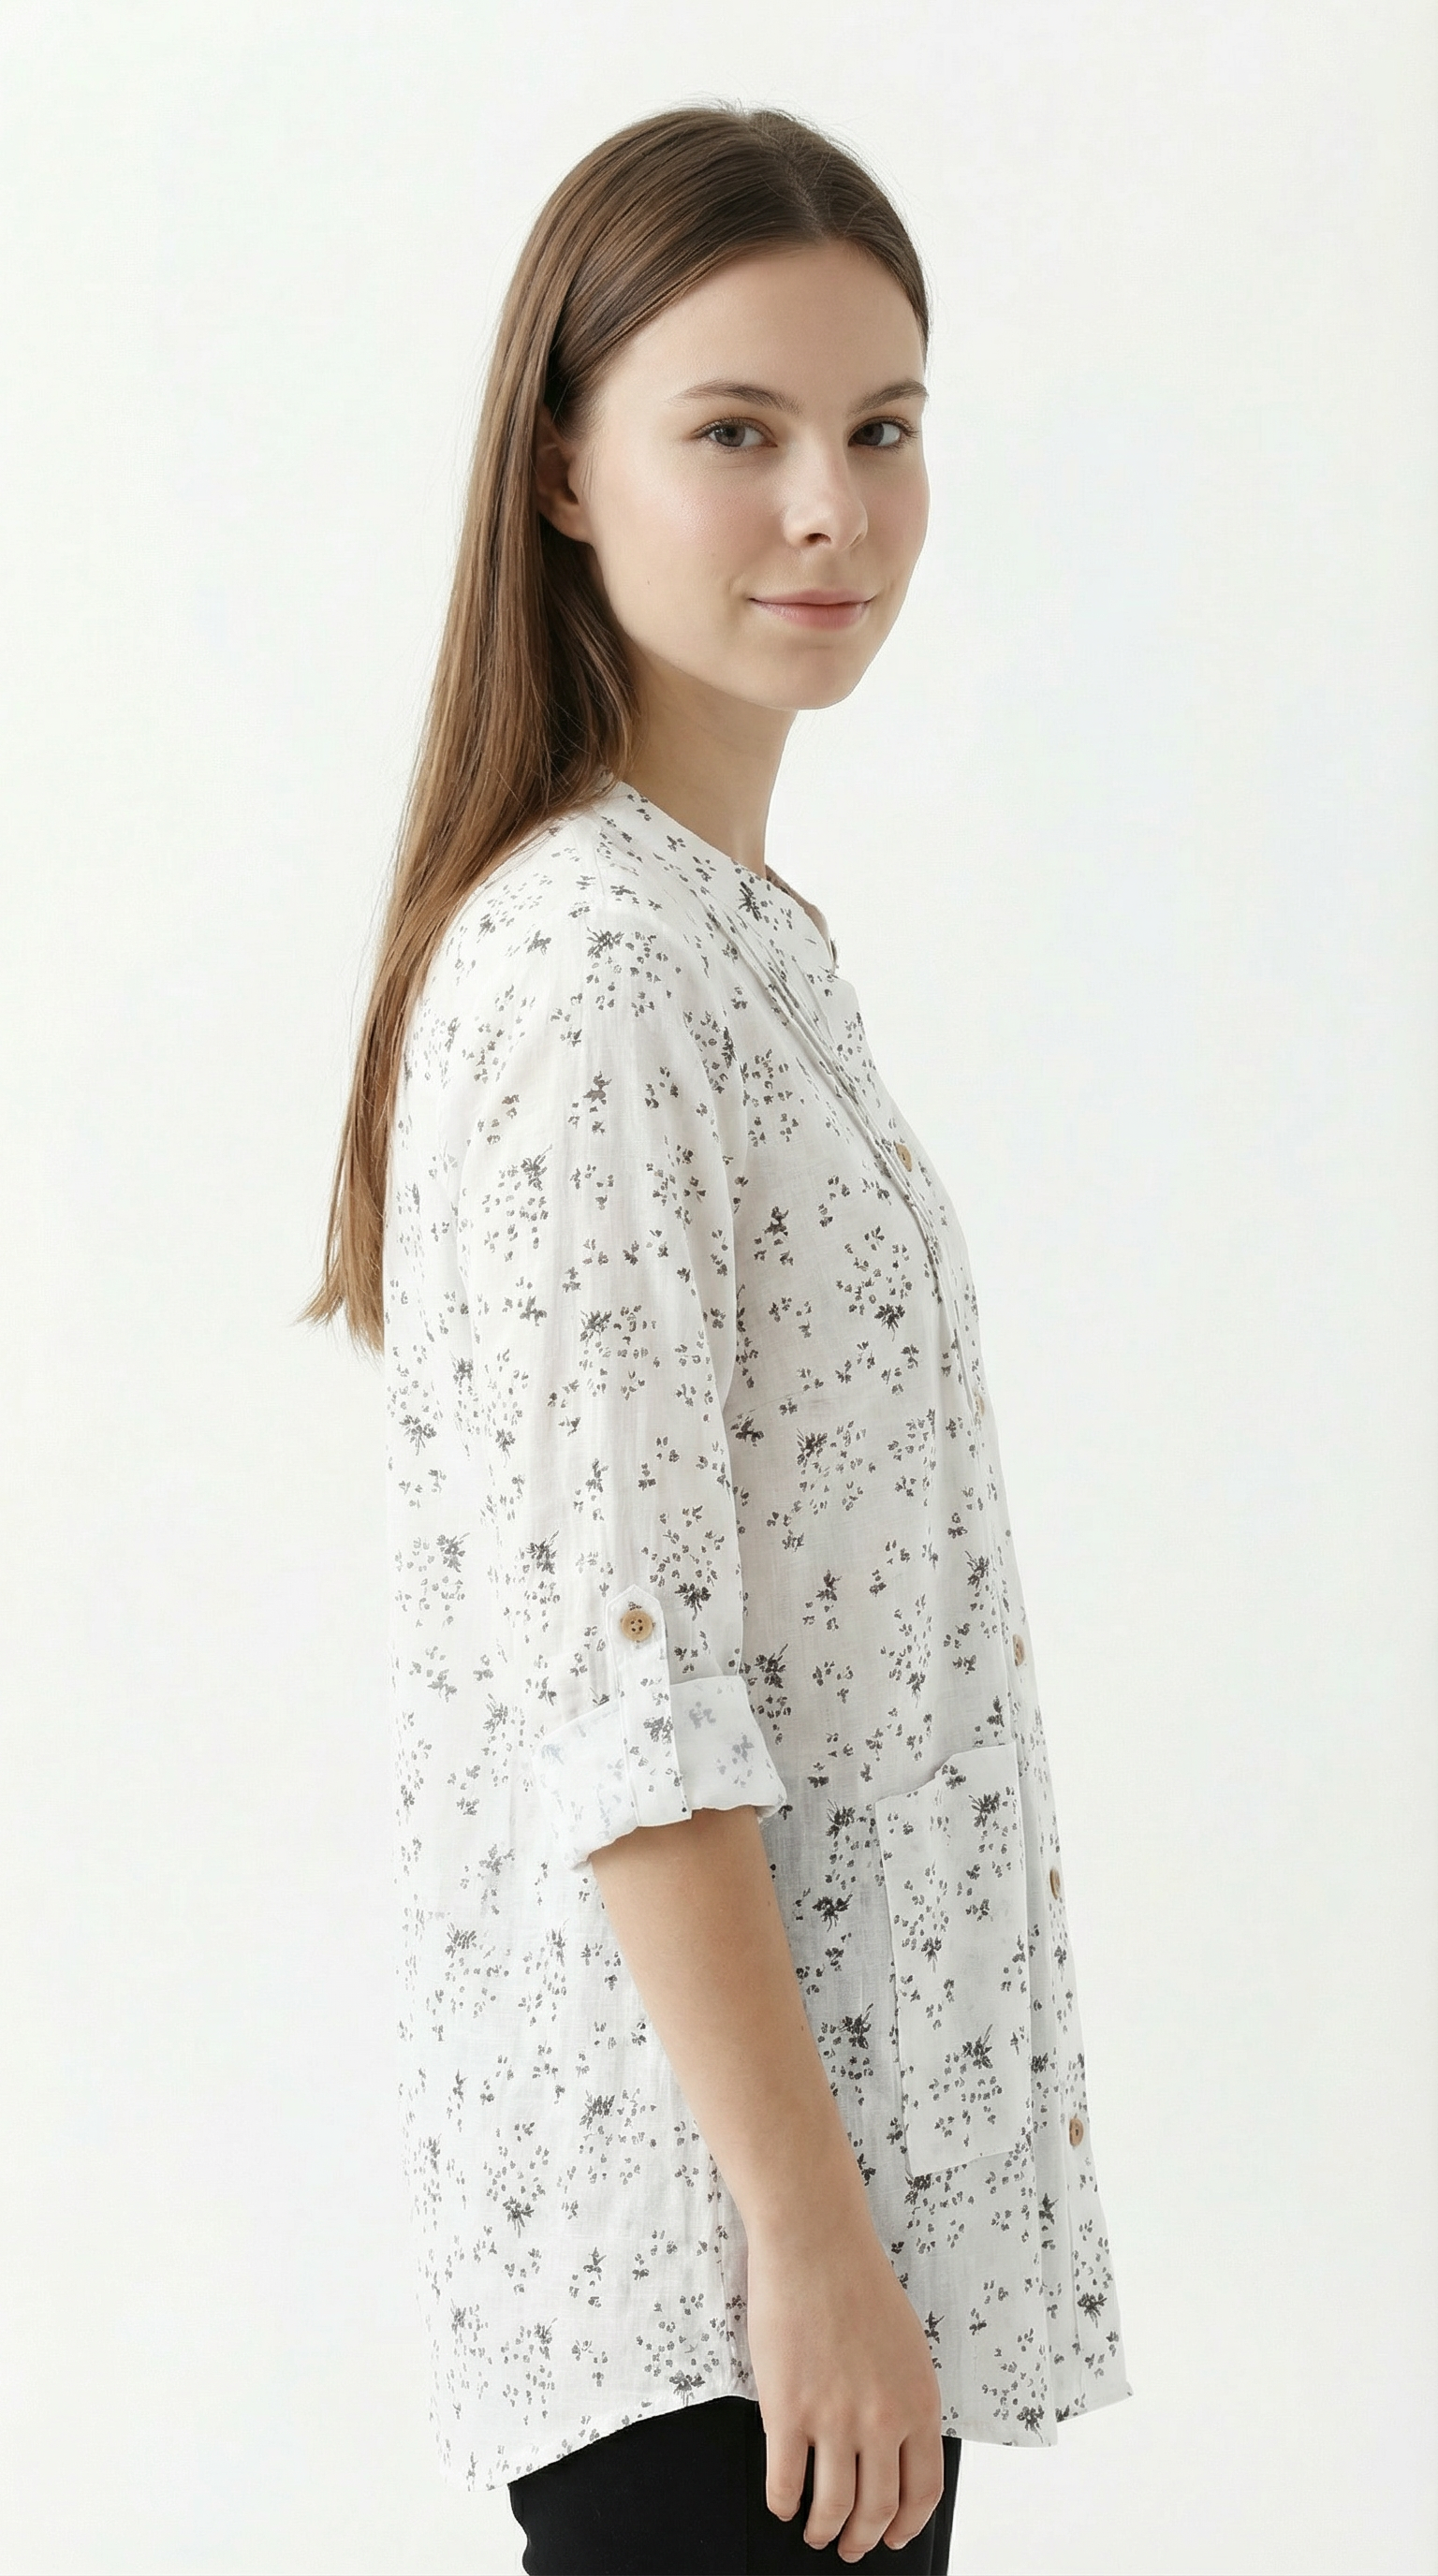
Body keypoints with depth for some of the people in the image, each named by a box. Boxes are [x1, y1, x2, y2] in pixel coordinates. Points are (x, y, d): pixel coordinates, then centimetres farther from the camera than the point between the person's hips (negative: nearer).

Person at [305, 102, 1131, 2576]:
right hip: (692, 2200, -9)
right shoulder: (586, 979, -18)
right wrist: (807, 2223, -20)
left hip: (841, 2126, 9)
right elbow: (615, 1679, -22)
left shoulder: (737, 935, 11)